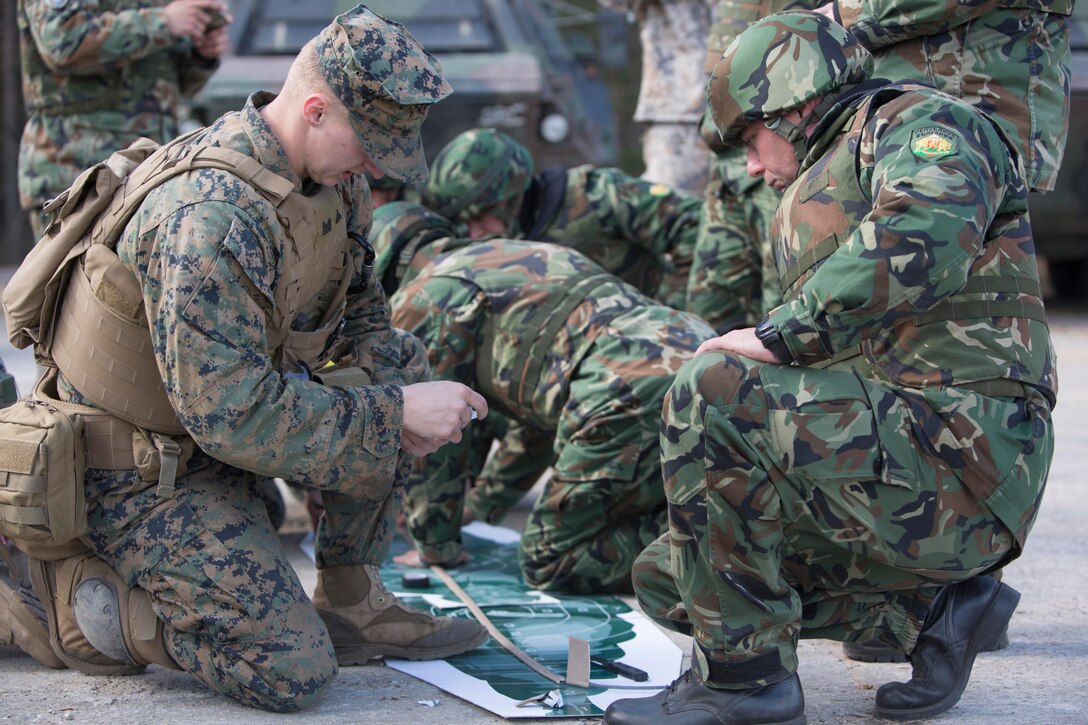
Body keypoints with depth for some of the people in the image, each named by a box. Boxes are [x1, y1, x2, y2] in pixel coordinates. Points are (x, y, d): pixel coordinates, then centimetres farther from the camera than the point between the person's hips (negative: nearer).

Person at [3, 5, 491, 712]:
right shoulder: (212, 219, -31)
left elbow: (361, 315, 13)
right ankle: (77, 595, 1)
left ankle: (349, 601, 8)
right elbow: (235, 417, -32)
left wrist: (389, 395, -9)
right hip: (144, 473, -9)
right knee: (291, 672, -17)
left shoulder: (334, 177, -1)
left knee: (402, 362, 1)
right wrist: (395, 413, -25)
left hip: (222, 412, 9)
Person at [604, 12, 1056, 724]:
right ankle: (931, 609, 9)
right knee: (666, 579, 10)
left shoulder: (925, 124, -2)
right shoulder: (828, 184, 28)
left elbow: (926, 238, -26)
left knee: (711, 393, -24)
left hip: (958, 457, -10)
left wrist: (780, 336, -23)